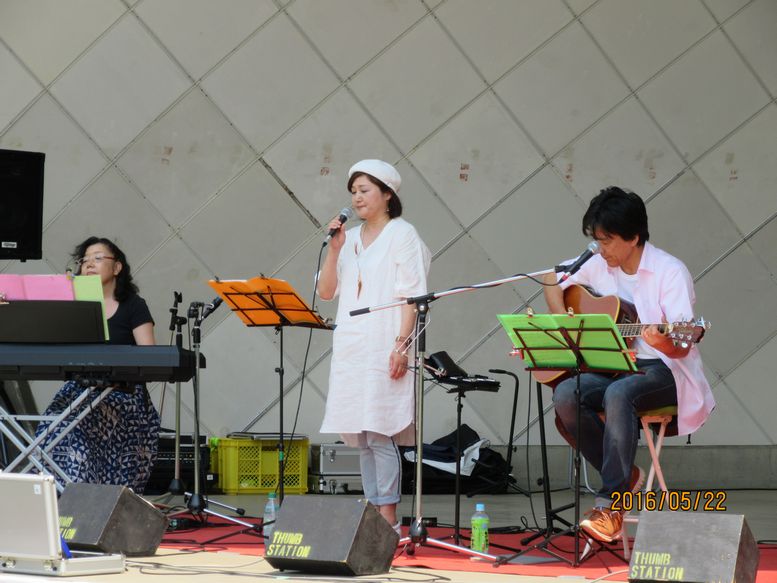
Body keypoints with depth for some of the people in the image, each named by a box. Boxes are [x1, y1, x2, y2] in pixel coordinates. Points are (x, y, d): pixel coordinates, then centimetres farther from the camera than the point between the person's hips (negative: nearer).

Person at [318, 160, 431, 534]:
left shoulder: (402, 234, -1)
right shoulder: (350, 239, 17)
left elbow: (411, 294, -8)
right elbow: (326, 291, 14)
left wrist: (402, 344, -17)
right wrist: (334, 248, 2)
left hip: (384, 347, -7)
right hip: (351, 348, 7)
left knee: (380, 433, -11)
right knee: (360, 436, 6)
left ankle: (388, 518, -9)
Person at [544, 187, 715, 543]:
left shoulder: (669, 272, -13)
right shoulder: (598, 267, 5)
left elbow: (682, 347, -20)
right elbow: (553, 282, 22)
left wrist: (664, 342, -43)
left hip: (665, 371, -6)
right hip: (616, 366, 6)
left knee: (618, 393, -38)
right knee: (565, 395, -24)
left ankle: (610, 505, -34)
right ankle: (625, 474, -7)